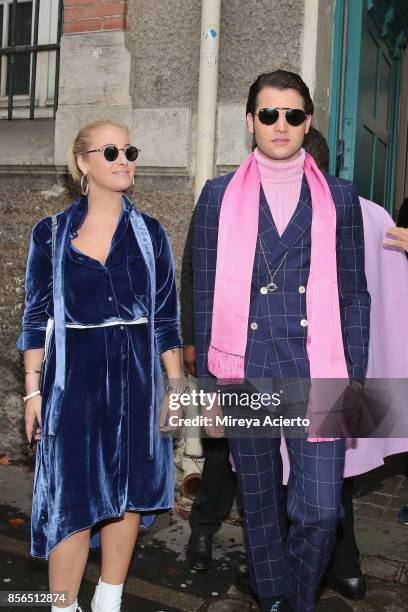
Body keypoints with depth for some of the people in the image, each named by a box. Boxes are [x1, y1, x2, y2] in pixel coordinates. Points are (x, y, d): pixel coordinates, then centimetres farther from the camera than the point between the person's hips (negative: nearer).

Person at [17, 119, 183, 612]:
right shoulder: (51, 234, 1)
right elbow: (37, 317, 3)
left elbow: (166, 317, 6)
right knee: (72, 501, 1)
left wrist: (176, 385, 4)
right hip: (73, 381, -2)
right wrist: (33, 390, 0)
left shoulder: (149, 232, 4)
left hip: (136, 378, 2)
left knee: (128, 493, 12)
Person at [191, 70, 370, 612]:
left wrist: (354, 378, 1)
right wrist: (209, 380, 2)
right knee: (261, 507, 13)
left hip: (316, 376, 0)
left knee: (319, 511, -2)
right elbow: (206, 294, 4)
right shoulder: (219, 195, 5)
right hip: (245, 374, 1)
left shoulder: (339, 197, 7)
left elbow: (353, 295, 6)